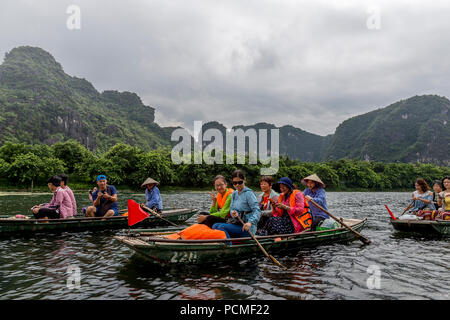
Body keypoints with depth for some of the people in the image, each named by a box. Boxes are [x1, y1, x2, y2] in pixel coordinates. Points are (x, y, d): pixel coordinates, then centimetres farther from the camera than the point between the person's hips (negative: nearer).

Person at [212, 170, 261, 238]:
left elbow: (257, 210, -18)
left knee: (222, 227, -25)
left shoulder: (248, 193, -9)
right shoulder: (234, 194, 14)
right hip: (236, 224, 7)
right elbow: (232, 208, 13)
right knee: (215, 226, -12)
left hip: (246, 228, -7)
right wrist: (233, 213, -13)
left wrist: (250, 222, -35)